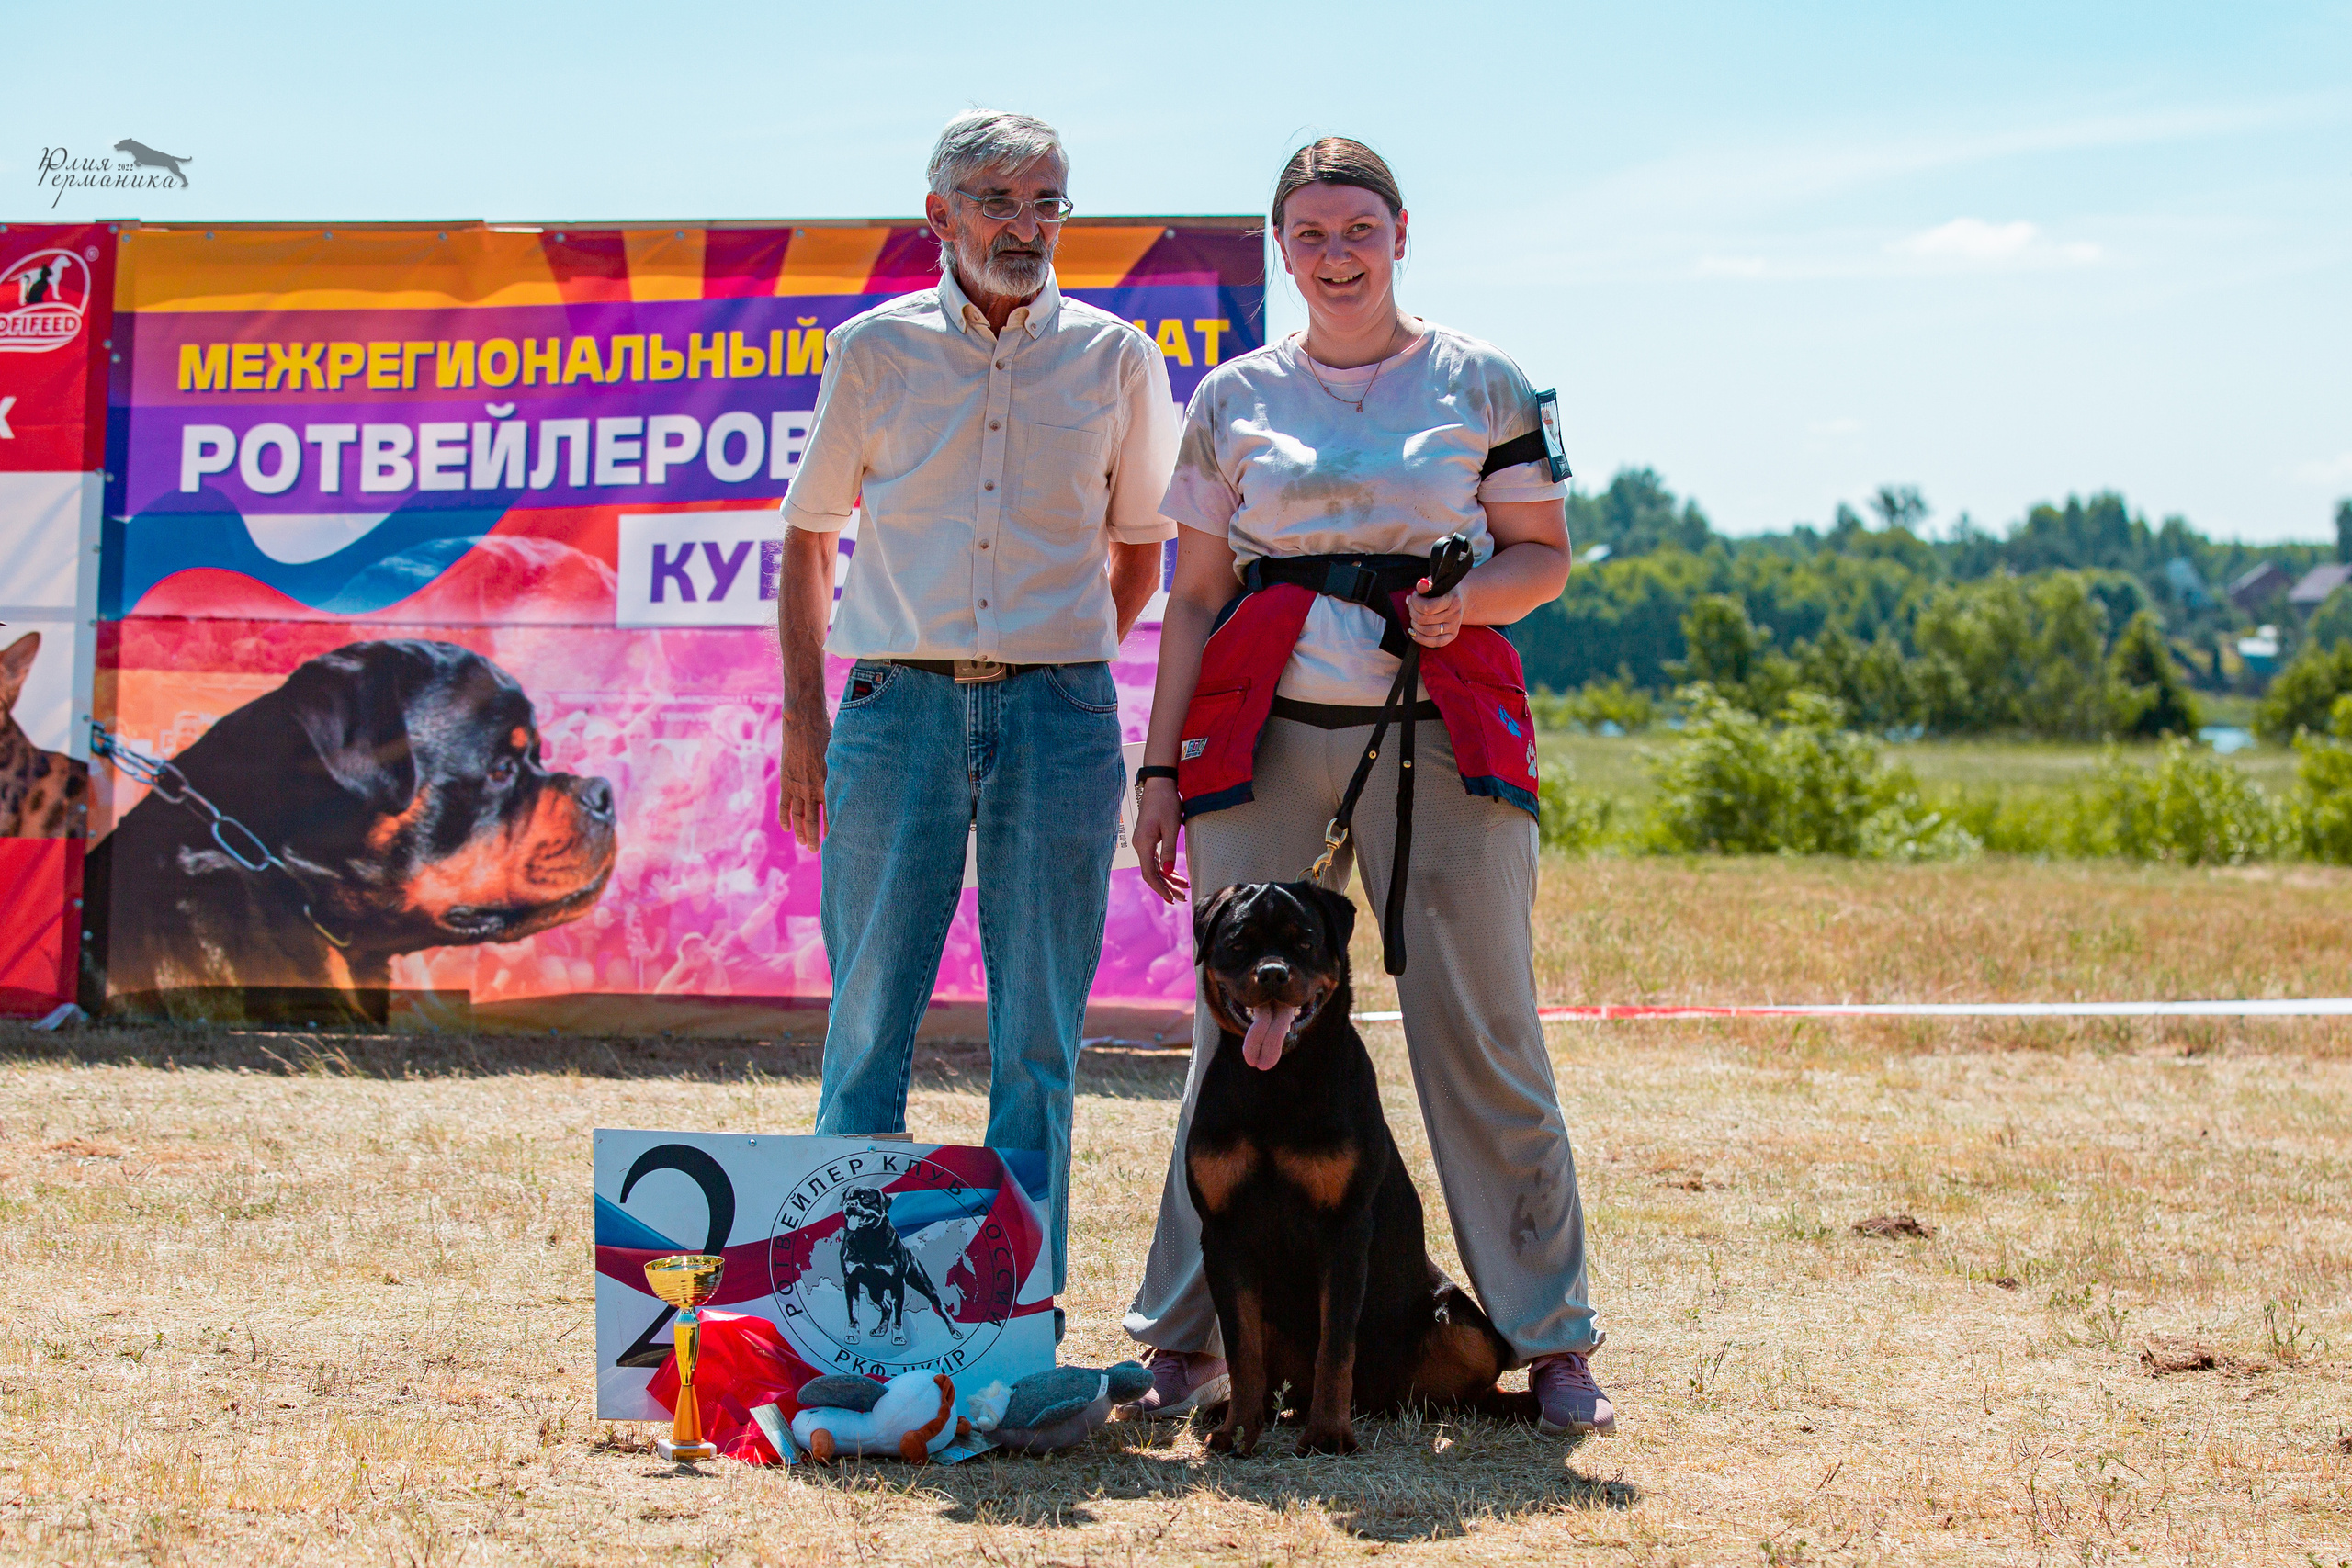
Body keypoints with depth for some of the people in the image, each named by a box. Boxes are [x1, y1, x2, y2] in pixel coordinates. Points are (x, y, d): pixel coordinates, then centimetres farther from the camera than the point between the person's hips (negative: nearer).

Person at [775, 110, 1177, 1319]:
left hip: (1058, 718, 1)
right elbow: (809, 539, 13)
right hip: (898, 710, 0)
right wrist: (803, 713, 5)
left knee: (1039, 1037, 2)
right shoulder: (874, 350, 7)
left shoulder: (1115, 357, 8)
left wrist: (1057, 665, 8)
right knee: (870, 1020, 0)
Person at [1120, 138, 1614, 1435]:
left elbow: (1544, 554, 10)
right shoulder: (1234, 400, 13)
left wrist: (1465, 597, -11)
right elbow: (1195, 598, 13)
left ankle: (1551, 1341, 6)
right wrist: (1160, 767, 6)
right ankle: (1189, 1341, 7)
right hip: (1266, 732, 1)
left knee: (1483, 1035, -3)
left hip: (1444, 731, -1)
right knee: (1240, 1034, -1)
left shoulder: (1480, 382, 9)